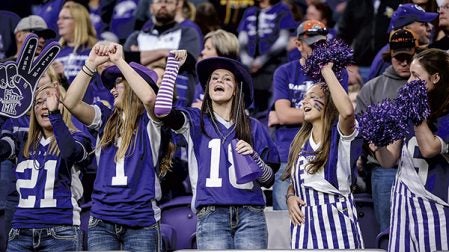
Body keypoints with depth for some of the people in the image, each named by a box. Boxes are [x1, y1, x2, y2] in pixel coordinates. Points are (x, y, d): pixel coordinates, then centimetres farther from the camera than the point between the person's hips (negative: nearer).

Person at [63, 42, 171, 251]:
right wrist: (91, 63, -8)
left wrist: (119, 60, -17)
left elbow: (149, 97, -22)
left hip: (141, 220, -3)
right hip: (102, 220, 3)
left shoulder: (149, 122, 1)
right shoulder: (106, 119, 13)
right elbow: (71, 103, -2)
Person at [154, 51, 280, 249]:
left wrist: (253, 156, -8)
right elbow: (162, 111, -9)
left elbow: (268, 180, 13)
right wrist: (173, 65, -2)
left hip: (250, 215, 1)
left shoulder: (253, 127, 13)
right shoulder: (195, 121, 11)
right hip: (211, 216, -1)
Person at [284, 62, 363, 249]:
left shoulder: (340, 135, -3)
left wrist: (326, 70, -17)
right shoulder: (300, 142, 17)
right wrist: (290, 198, -1)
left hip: (336, 220, -5)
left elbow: (347, 111, -27)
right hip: (305, 224, 5)